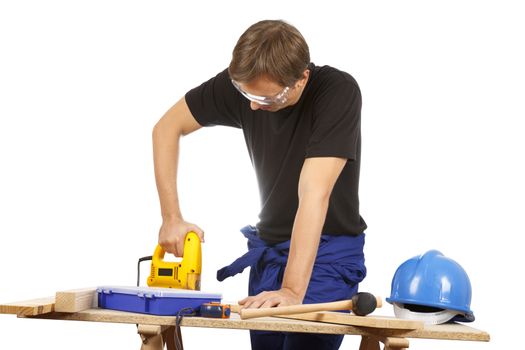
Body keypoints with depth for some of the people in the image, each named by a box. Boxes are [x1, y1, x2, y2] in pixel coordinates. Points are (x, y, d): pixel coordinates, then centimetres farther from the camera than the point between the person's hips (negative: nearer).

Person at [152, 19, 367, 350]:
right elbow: (168, 127, -1)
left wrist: (293, 290, -38)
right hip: (268, 248, 5)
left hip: (329, 252, -5)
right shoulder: (240, 82, -12)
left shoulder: (338, 91, -25)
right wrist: (172, 217, -10)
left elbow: (314, 192, -33)